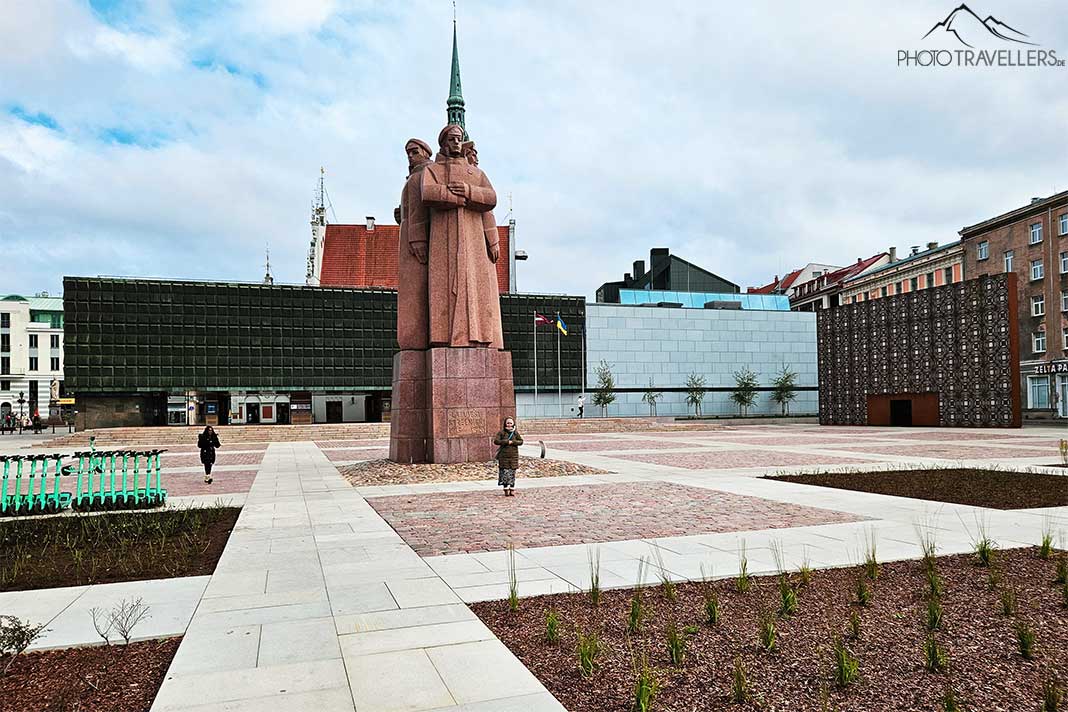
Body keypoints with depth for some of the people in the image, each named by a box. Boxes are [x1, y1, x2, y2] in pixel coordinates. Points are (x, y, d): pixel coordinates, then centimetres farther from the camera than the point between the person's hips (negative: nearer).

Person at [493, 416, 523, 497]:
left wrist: (512, 442, -11)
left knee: (512, 473, 4)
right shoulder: (501, 432, 0)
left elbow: (521, 441, 5)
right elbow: (496, 441, -8)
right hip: (504, 456, -2)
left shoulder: (515, 432, 7)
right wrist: (507, 441, -13)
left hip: (513, 455, 2)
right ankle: (506, 490, 7)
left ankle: (512, 490, 11)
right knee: (505, 473, -2)